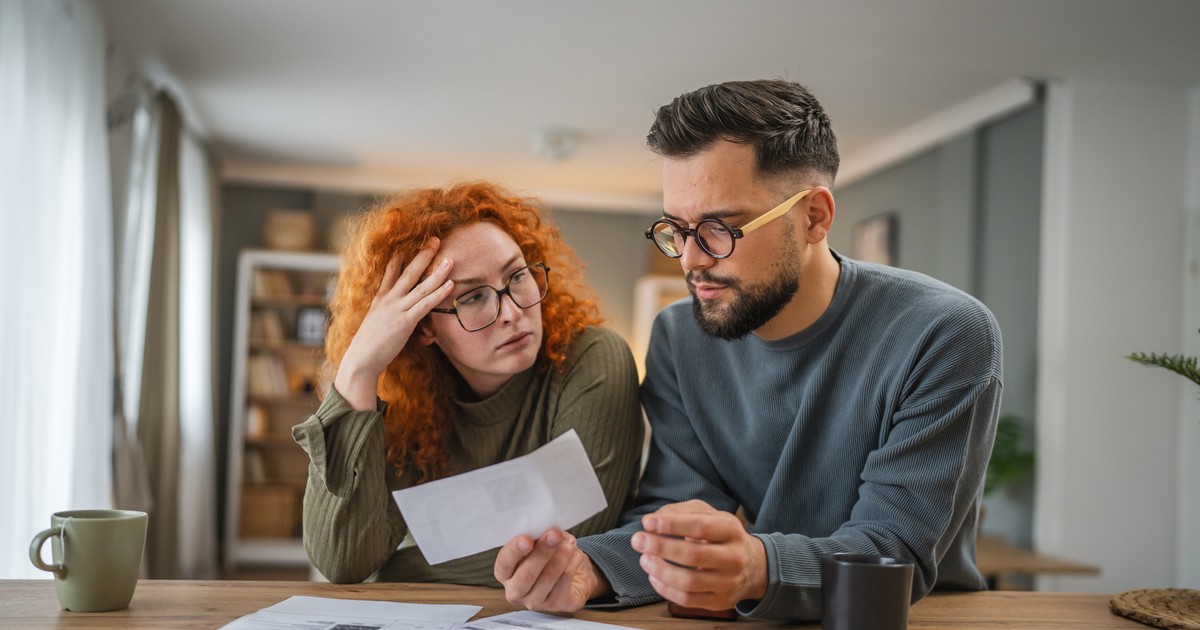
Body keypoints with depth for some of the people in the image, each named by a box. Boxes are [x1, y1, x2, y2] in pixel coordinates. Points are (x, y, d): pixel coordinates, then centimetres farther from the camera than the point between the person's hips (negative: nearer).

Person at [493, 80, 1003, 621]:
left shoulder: (946, 337, -16)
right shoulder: (678, 338, -2)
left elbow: (897, 550, -20)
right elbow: (674, 504, -6)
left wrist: (759, 570, -39)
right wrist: (587, 568, -26)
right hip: (768, 622, 4)